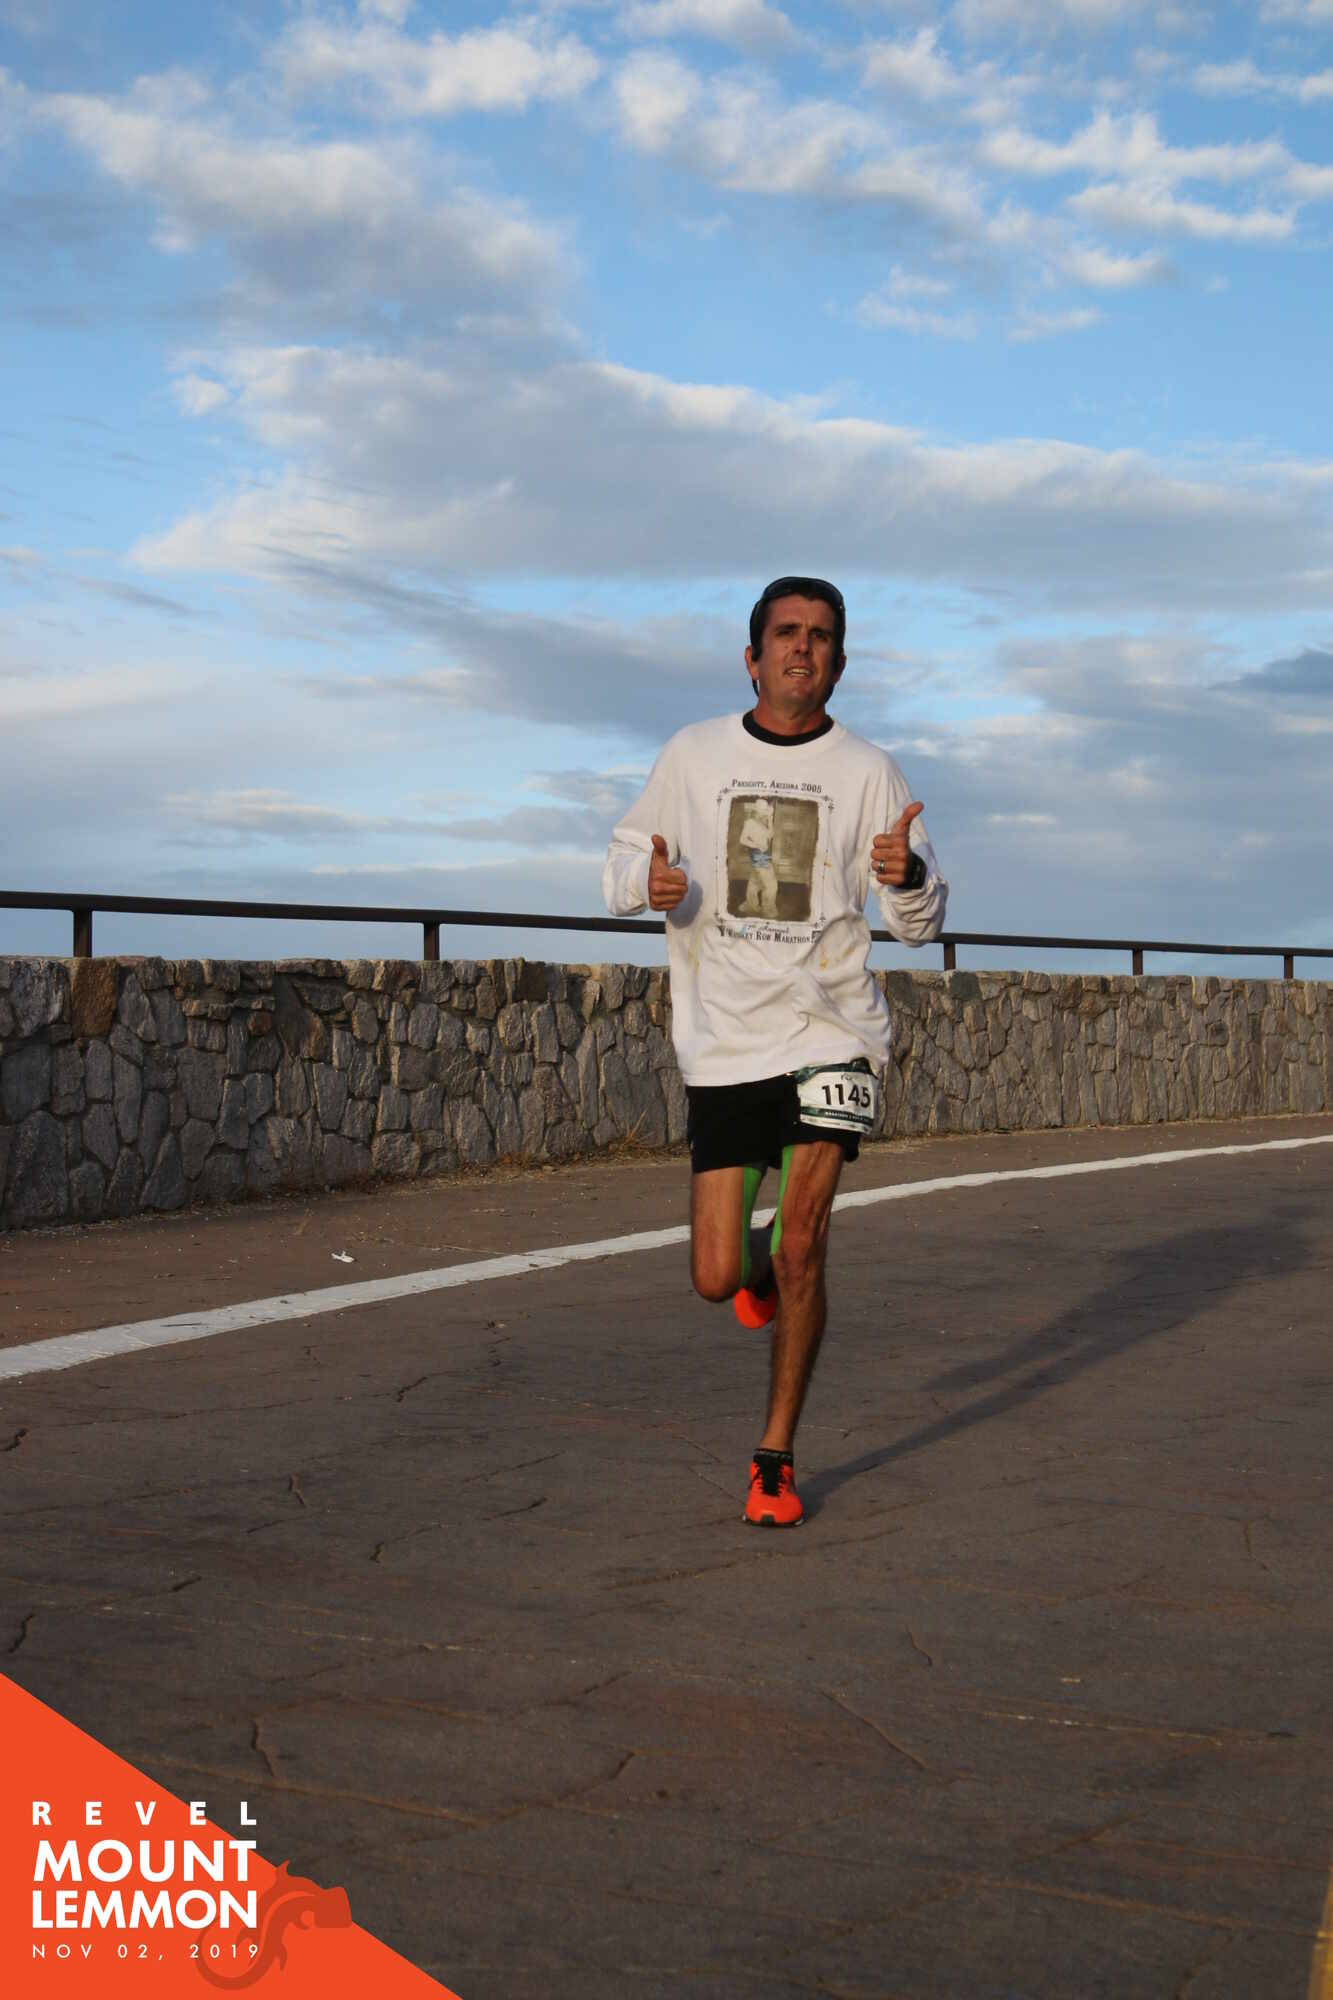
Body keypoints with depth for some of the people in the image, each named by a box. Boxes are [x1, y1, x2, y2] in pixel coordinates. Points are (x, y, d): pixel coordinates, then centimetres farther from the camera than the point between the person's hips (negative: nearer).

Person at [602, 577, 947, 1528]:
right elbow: (626, 858, 14)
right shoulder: (693, 755, 4)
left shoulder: (867, 770, 2)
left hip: (831, 1031, -1)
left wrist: (907, 874, -22)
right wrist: (649, 881, -10)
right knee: (716, 1279, -2)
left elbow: (921, 922, 1)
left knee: (802, 1246, -12)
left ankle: (776, 1457, 6)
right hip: (722, 1044, 1)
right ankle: (753, 1261, 38)